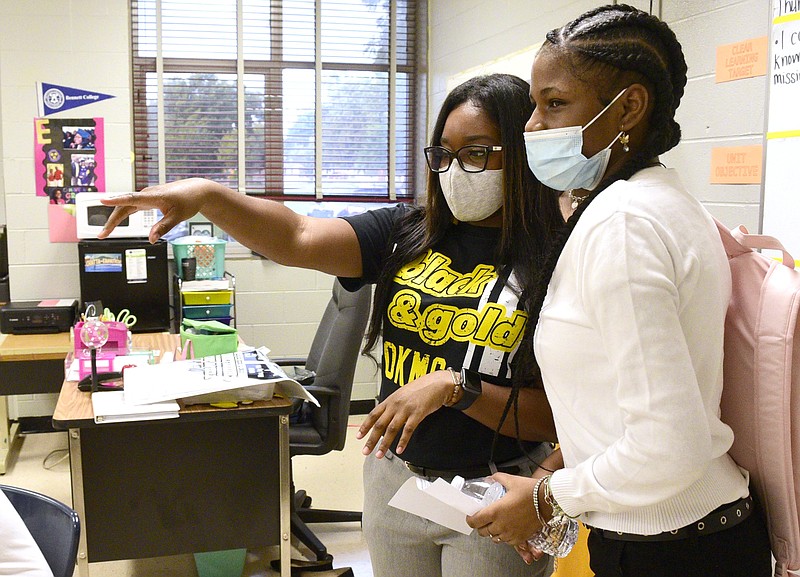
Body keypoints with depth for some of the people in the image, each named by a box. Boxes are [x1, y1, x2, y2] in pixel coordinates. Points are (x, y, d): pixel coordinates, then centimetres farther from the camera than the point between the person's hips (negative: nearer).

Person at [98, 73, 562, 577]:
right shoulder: (407, 234, 0)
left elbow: (560, 416, -15)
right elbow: (297, 240, -13)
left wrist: (453, 386, -26)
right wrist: (207, 196, -28)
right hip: (393, 478, 4)